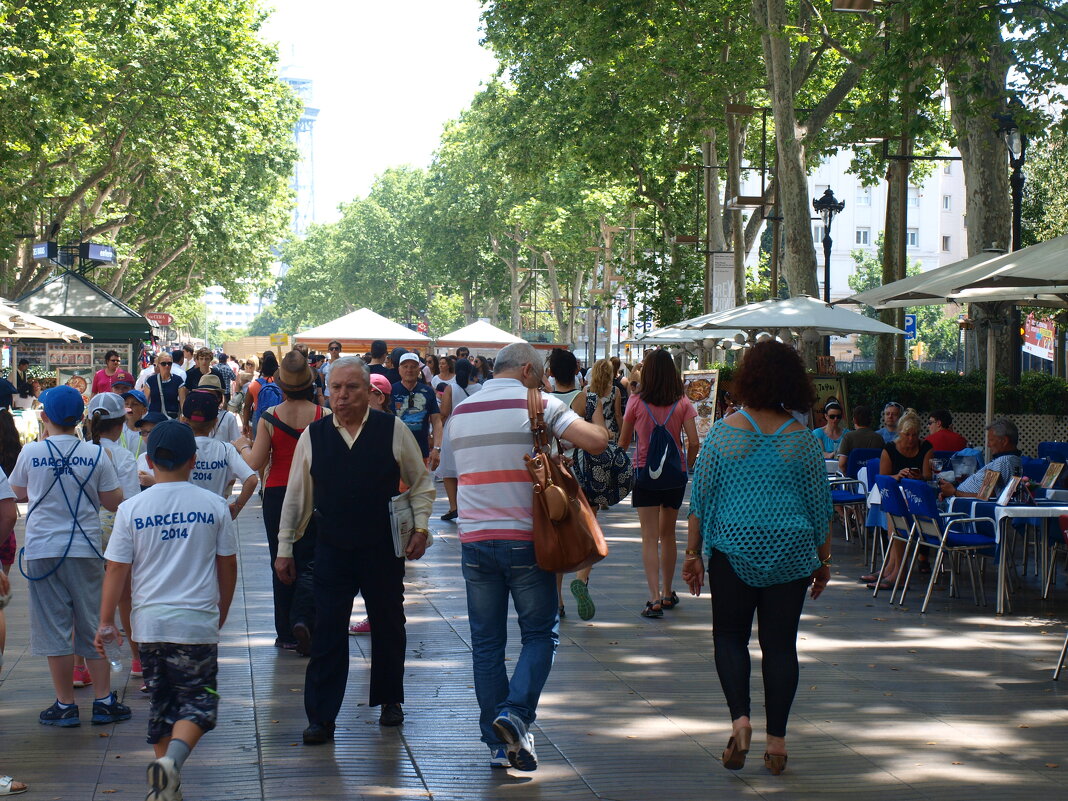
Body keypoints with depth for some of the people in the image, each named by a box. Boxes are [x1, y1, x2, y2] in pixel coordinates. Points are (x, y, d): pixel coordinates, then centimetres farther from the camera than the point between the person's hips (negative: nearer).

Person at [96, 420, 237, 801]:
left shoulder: (131, 509, -2)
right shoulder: (213, 505, -1)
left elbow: (116, 571, -1)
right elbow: (228, 567, 5)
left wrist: (105, 623, 7)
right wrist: (221, 615, 19)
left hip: (150, 622, 2)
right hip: (197, 623, -2)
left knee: (161, 705, 14)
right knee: (198, 703, 3)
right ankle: (173, 760, -21)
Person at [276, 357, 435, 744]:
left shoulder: (393, 430, -4)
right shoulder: (313, 436, 1)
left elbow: (421, 482, 6)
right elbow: (296, 494, 7)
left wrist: (419, 526, -5)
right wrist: (285, 547, 6)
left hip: (383, 548, 0)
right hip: (332, 549, 0)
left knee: (388, 625, 12)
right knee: (327, 631, -3)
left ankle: (389, 700, 31)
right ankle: (321, 717, 1)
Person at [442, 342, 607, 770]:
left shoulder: (460, 412, 11)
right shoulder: (538, 405, -6)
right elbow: (596, 441, -15)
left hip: (474, 539, 4)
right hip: (525, 539, -4)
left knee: (486, 643, 9)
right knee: (540, 633, 8)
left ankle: (498, 743, 11)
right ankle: (516, 712, -13)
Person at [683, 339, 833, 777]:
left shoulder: (724, 432, -4)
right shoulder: (803, 440, -1)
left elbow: (700, 497, -2)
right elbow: (819, 505, 4)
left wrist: (693, 553, 6)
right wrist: (823, 561, 15)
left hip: (733, 548, -1)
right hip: (791, 553, 1)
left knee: (730, 635, 11)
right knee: (780, 643, 5)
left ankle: (740, 718, -9)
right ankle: (776, 740, 6)